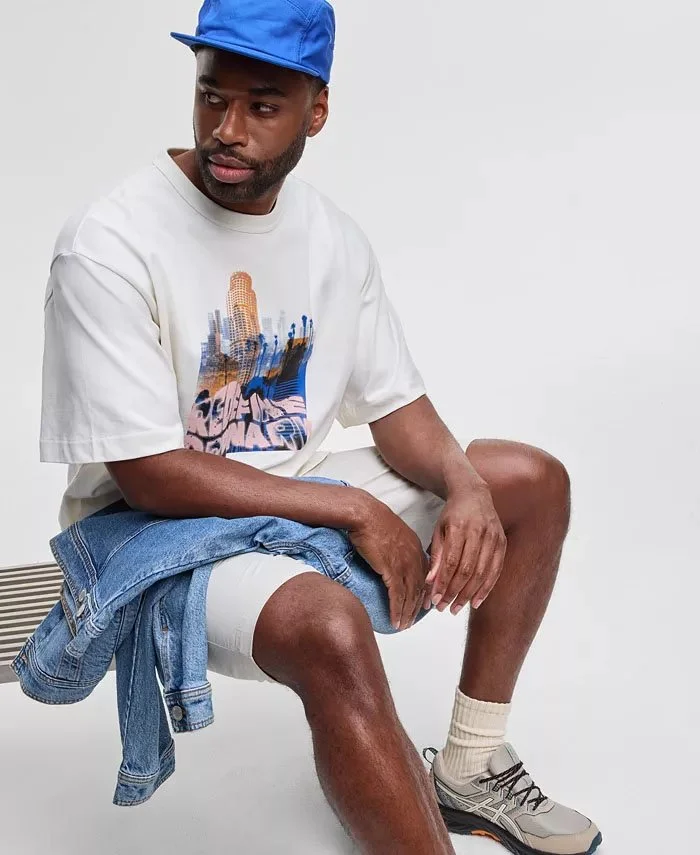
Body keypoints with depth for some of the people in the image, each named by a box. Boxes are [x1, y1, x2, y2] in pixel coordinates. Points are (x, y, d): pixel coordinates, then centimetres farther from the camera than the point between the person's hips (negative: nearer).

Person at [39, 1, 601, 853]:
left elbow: (394, 406, 5)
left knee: (530, 479, 3)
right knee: (330, 628, -37)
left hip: (301, 495, 7)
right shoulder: (109, 245, -19)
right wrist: (356, 511, -20)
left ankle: (470, 768, 8)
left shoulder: (332, 236, 0)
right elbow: (146, 471, -21)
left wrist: (462, 487, -18)